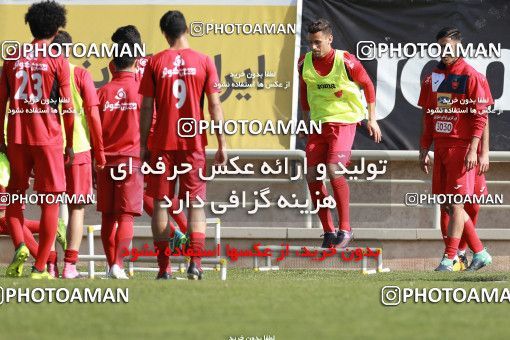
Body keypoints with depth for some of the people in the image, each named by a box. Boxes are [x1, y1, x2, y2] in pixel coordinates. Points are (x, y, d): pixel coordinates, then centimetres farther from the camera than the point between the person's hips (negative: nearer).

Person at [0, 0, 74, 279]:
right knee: (50, 202, 3)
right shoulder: (57, 61, -3)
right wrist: (70, 143, 7)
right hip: (48, 139, -3)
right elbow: (67, 106, -3)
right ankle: (40, 268, 0)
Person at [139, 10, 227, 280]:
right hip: (194, 144, 0)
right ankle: (195, 263, -10)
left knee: (160, 203, 7)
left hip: (162, 143, 0)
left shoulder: (155, 63, -1)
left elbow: (146, 108, -1)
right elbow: (215, 106, -1)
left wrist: (143, 144, 6)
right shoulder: (204, 62, 0)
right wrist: (222, 144, 4)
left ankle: (163, 265, 3)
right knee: (196, 203, 3)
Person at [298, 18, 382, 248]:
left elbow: (367, 85, 1)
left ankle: (345, 228, -11)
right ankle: (328, 231, 9)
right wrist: (306, 118, 20)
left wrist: (372, 119, 3)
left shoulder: (346, 62, -14)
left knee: (333, 169, -23)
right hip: (318, 123, 5)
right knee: (312, 176, -3)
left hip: (344, 120, -5)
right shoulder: (304, 63, -2)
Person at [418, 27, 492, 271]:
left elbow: (481, 116, -11)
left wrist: (474, 150, -18)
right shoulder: (434, 77, 14)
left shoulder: (470, 76, -7)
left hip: (461, 146, -8)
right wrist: (424, 149, 15)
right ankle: (479, 253, 17)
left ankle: (448, 259, -8)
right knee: (446, 205, 8)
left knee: (456, 204, -8)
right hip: (440, 147, 8)